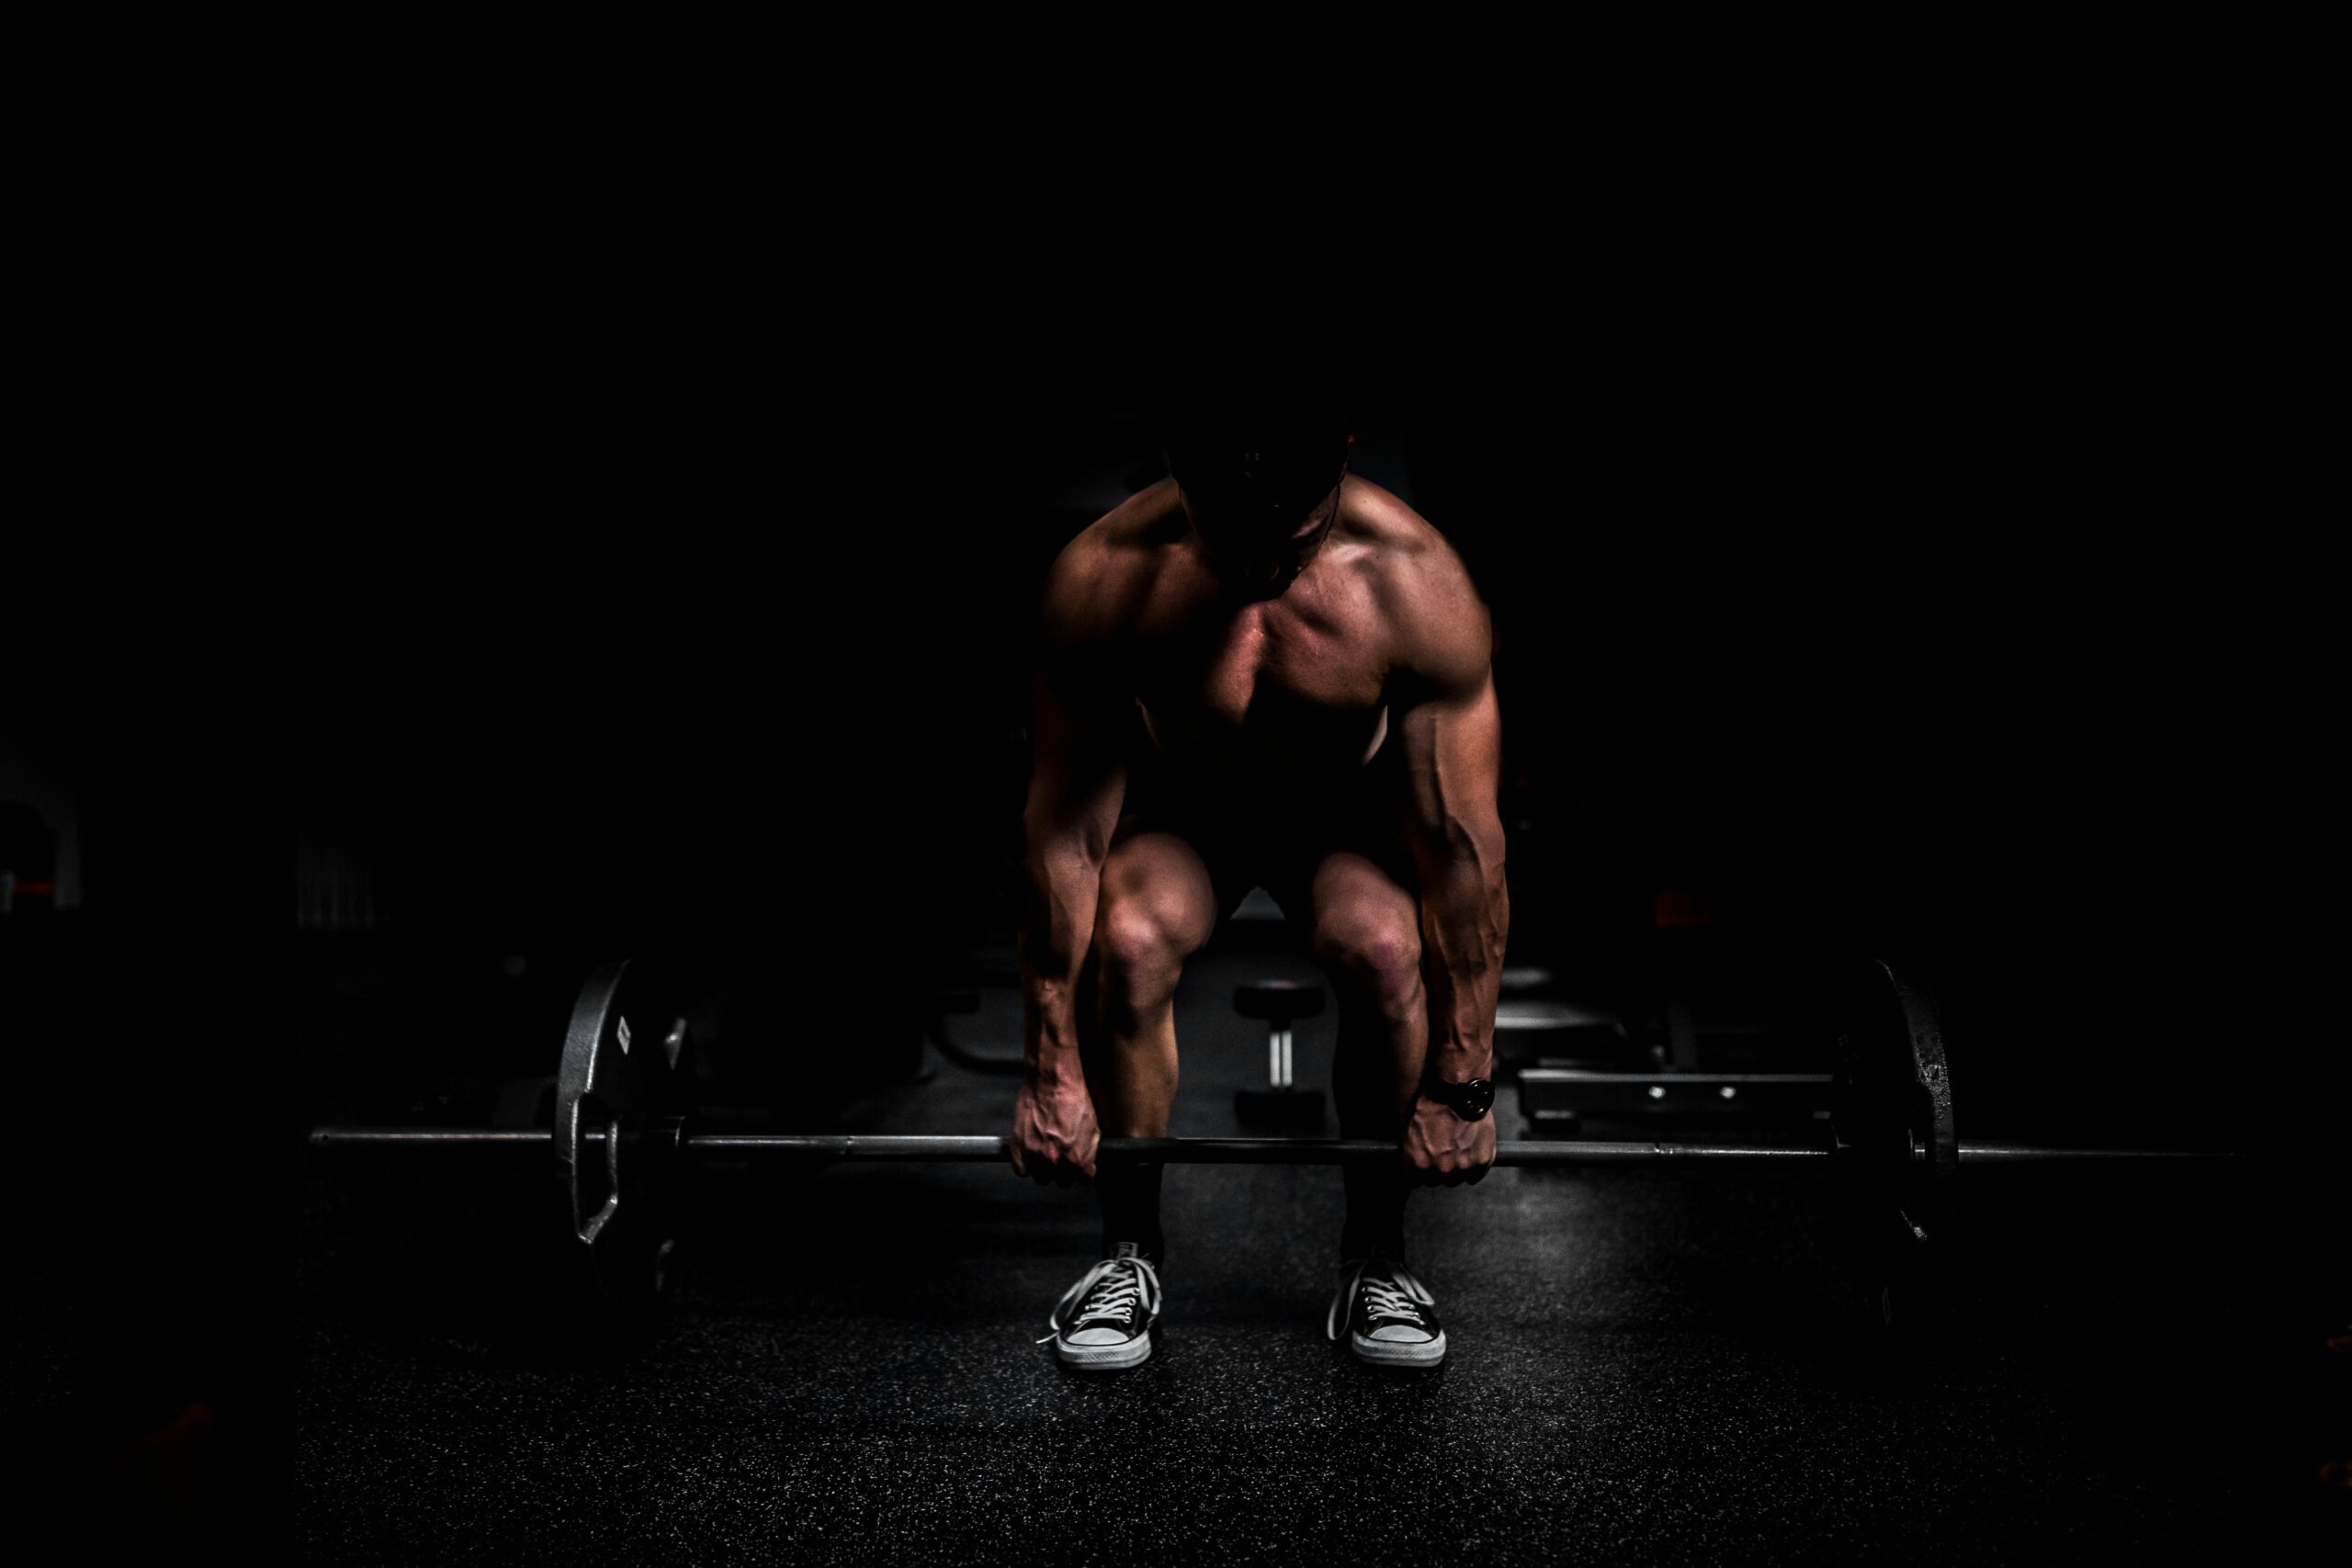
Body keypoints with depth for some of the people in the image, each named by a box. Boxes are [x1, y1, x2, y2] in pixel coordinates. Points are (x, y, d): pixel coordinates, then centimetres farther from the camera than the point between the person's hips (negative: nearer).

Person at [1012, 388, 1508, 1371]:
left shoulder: (1414, 583, -31)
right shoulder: (1103, 578, -30)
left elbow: (1462, 842, -25)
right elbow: (1065, 828, -24)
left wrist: (1463, 1083, -21)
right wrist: (1052, 1071, -21)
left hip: (1349, 808, 0)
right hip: (1180, 804, 1)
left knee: (1383, 948, -31)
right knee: (1126, 943, -31)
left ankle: (1375, 1257, -6)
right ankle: (1130, 1251, -6)